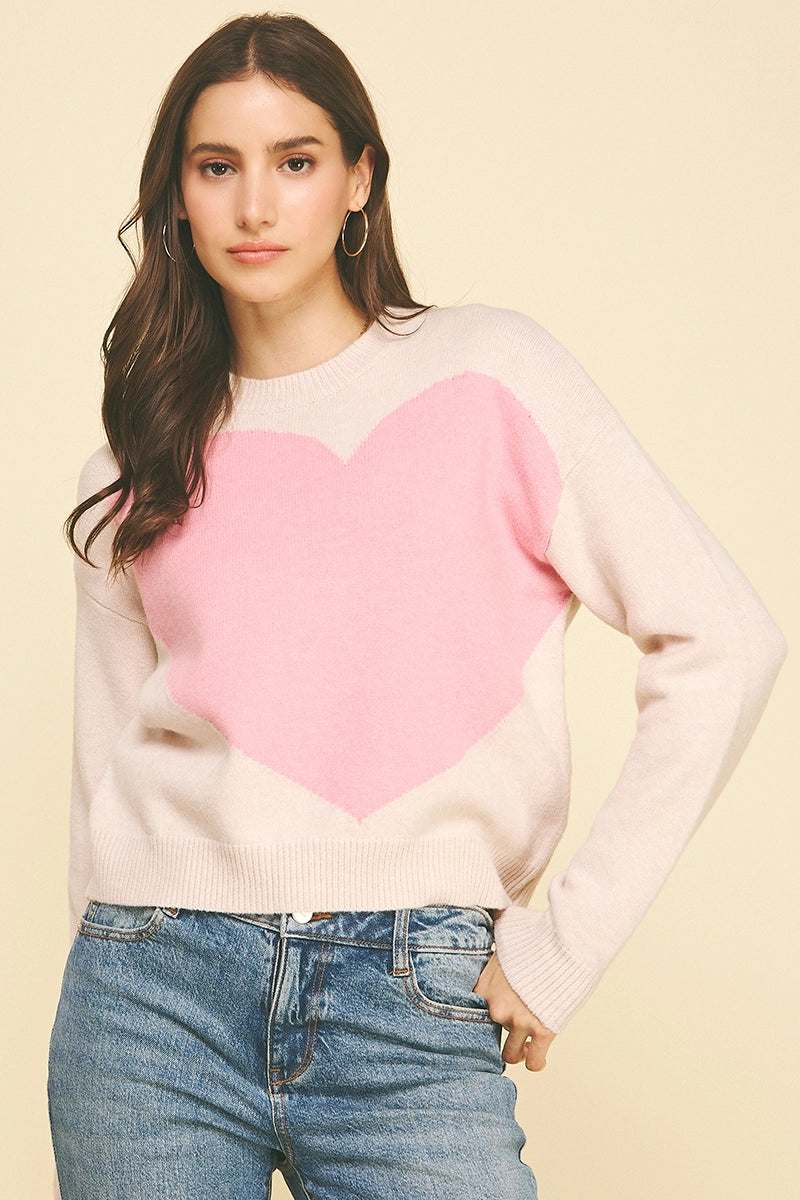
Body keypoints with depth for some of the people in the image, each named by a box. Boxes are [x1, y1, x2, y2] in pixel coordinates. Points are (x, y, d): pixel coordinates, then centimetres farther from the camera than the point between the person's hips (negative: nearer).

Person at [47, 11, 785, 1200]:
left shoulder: (491, 377, 1)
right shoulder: (134, 475, 10)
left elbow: (723, 643, -4)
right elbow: (108, 768, 14)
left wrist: (562, 944, -5)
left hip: (414, 1014, -2)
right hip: (162, 996, 2)